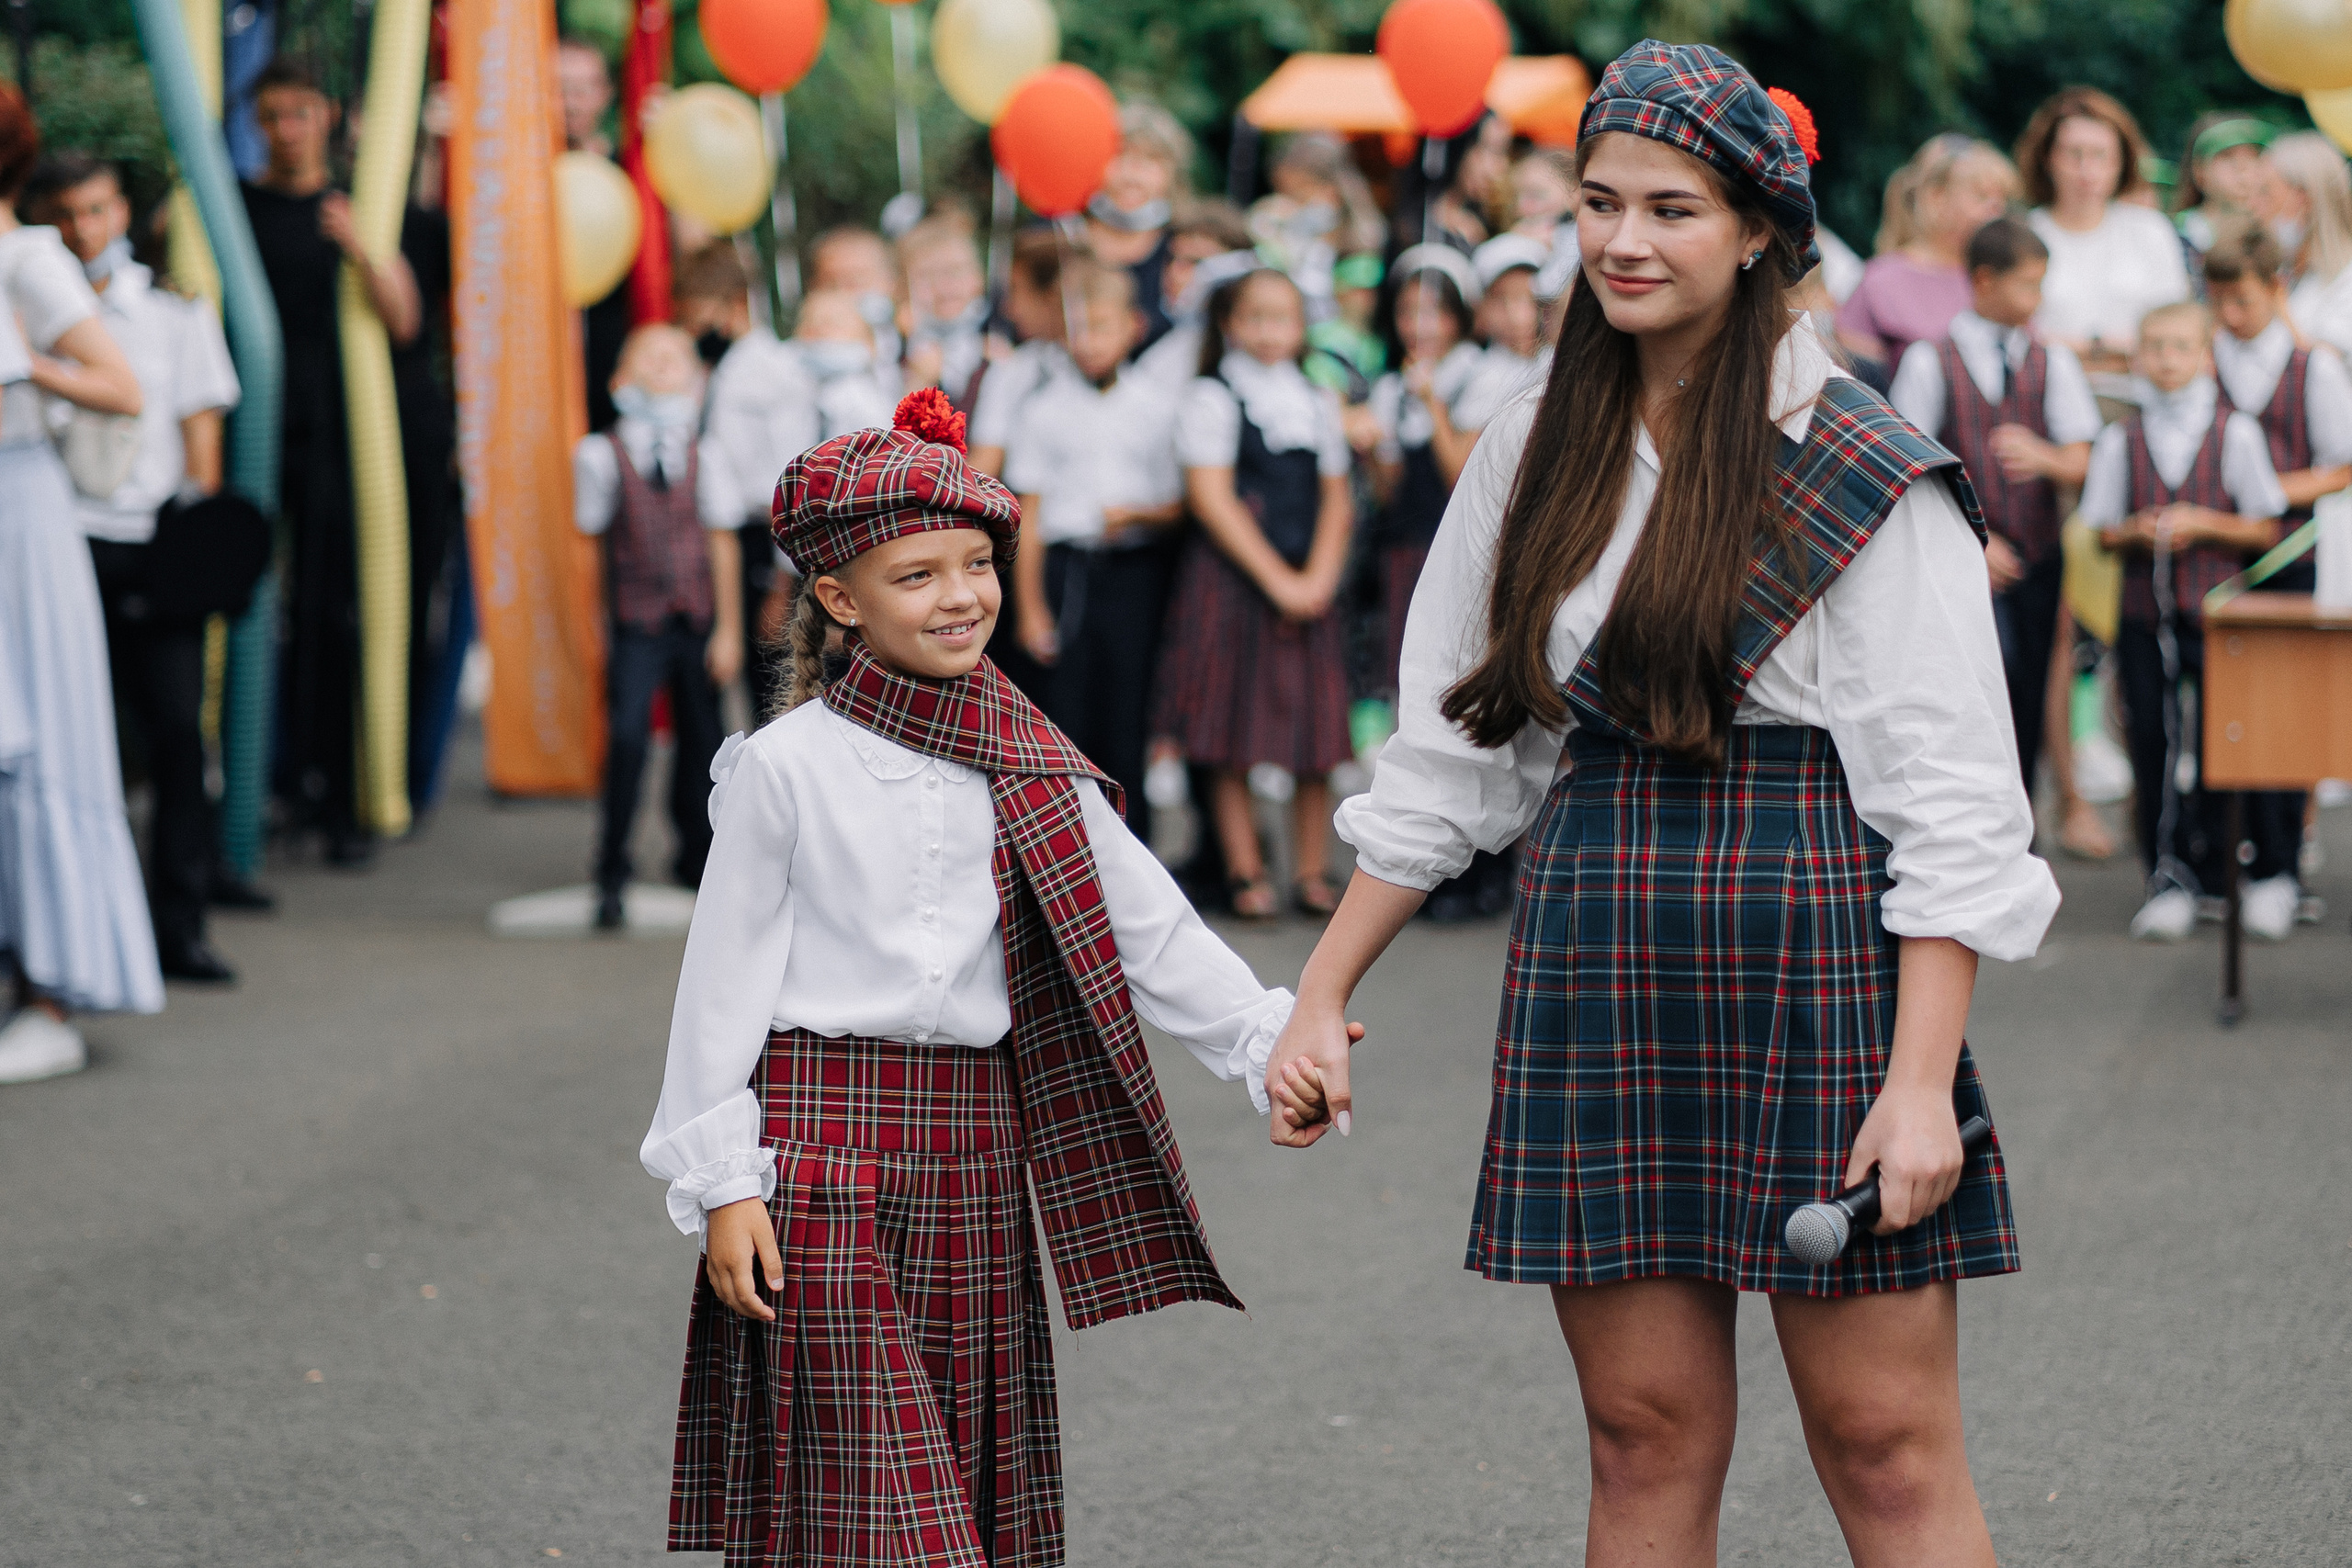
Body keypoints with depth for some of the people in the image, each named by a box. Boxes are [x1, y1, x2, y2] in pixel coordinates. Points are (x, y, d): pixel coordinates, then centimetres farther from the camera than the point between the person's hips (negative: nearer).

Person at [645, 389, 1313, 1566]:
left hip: (975, 1148, 4)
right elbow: (727, 974, -2)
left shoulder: (1032, 773, 7)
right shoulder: (787, 767, -5)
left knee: (970, 1467, 7)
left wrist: (1272, 1040, -7)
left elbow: (1146, 925, 5)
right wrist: (722, 1182, -5)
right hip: (821, 1152, -4)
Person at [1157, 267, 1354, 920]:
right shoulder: (1210, 397, -2)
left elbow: (1336, 499, 11)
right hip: (1230, 577, -4)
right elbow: (1211, 498, -9)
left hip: (1307, 581, 4)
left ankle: (1313, 873, 9)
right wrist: (1276, 578, -13)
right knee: (1233, 741, -3)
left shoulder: (1317, 403, 13)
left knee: (1315, 735, 2)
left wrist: (1318, 578, -6)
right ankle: (1246, 872, 3)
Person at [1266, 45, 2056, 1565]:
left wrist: (1923, 1082, -17)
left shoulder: (1868, 480, -6)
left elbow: (1952, 807, -9)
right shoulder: (1533, 464, 11)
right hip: (1597, 968, 5)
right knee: (1648, 1440, 5)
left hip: (1815, 955, -5)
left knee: (1887, 1442, -4)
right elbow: (1446, 755, 17)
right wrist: (1322, 996, 14)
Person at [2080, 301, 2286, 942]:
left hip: (2218, 607, -2)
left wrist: (2203, 525, -14)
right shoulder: (2120, 439, 5)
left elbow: (2266, 530, 1)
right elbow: (2103, 531, 9)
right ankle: (2170, 878, 11)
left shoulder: (2236, 433, 0)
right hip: (2144, 612, 2)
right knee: (2151, 740, 2)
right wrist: (2136, 532, -12)